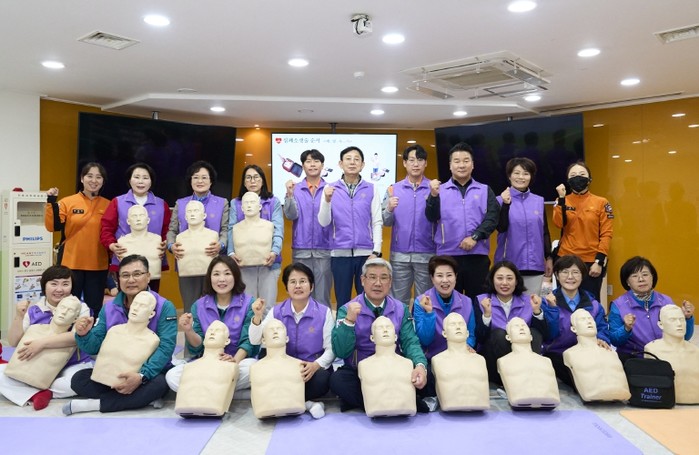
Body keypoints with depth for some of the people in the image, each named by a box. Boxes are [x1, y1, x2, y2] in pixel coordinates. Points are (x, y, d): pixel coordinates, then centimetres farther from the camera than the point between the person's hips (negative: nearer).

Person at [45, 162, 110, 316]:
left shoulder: (108, 205, 5)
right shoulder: (67, 202, -1)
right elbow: (52, 226, -10)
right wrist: (52, 202, -18)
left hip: (98, 265, 2)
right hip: (71, 264, -2)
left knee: (94, 308, 11)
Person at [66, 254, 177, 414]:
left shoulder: (164, 307, -11)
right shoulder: (109, 308, 4)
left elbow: (166, 347, -20)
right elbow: (95, 347, 1)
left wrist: (142, 376, -33)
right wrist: (84, 335, -22)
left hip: (150, 373, -4)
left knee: (159, 384, -35)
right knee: (79, 379, -17)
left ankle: (94, 404, -20)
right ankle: (142, 398, -18)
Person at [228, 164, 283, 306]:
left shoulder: (273, 202, 6)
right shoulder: (235, 203, 11)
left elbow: (278, 230, -5)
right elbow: (232, 230, 0)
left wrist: (274, 252, -22)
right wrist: (231, 252, -17)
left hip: (268, 260, -1)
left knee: (268, 303, 1)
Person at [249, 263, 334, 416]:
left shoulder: (324, 312, -6)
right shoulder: (277, 311, 2)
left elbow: (330, 349, -5)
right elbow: (255, 341, -2)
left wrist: (316, 365, -25)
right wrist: (257, 317, -20)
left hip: (314, 368, -2)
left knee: (321, 380, -35)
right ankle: (307, 403, -16)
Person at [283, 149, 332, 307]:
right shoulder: (295, 189, 5)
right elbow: (291, 215, -5)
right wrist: (289, 195, -20)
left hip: (324, 249, -1)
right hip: (301, 250, 1)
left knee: (322, 295, 6)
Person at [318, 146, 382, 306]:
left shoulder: (371, 189, 4)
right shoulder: (330, 189, 4)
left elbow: (377, 222, 1)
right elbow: (324, 222, -1)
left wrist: (376, 251, -6)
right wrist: (327, 201, -17)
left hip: (366, 252, 0)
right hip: (340, 253, 0)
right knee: (342, 300, 9)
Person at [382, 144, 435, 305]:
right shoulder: (394, 189, 6)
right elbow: (385, 222, 3)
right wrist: (389, 209, -17)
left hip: (426, 254, -1)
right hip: (400, 254, 1)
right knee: (398, 300, 10)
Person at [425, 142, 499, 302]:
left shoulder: (485, 190, 10)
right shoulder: (440, 190, 7)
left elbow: (493, 217, 1)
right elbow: (432, 217, -4)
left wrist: (475, 236, -13)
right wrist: (433, 196, -21)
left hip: (478, 255, 1)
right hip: (448, 255, -1)